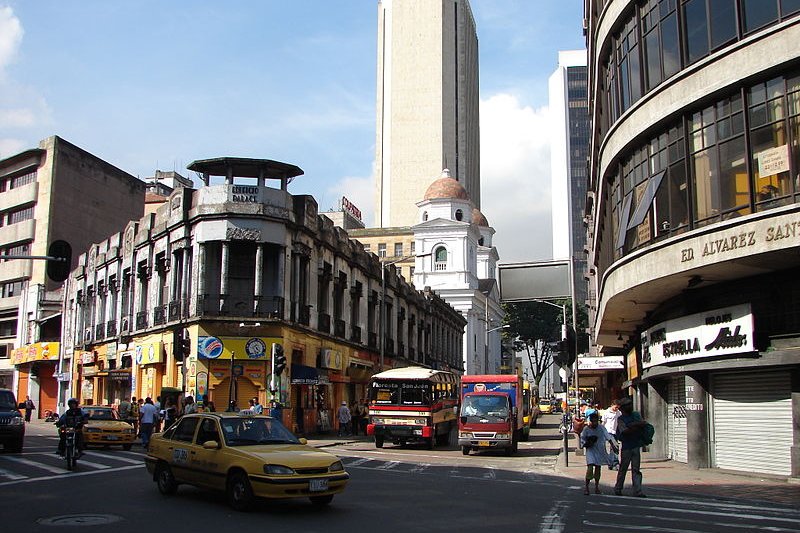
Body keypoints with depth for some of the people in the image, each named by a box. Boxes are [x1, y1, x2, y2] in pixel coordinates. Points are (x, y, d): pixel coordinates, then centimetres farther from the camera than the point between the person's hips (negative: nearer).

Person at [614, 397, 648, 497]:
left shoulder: (636, 415, 12)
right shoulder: (620, 419, -6)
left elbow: (645, 424, 1)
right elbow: (625, 431, -19)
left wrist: (634, 424, -14)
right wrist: (637, 427, -18)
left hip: (636, 445, 4)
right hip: (626, 446, -4)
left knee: (636, 470, 3)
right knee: (623, 469, 4)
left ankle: (637, 491, 2)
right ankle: (618, 489, 17)